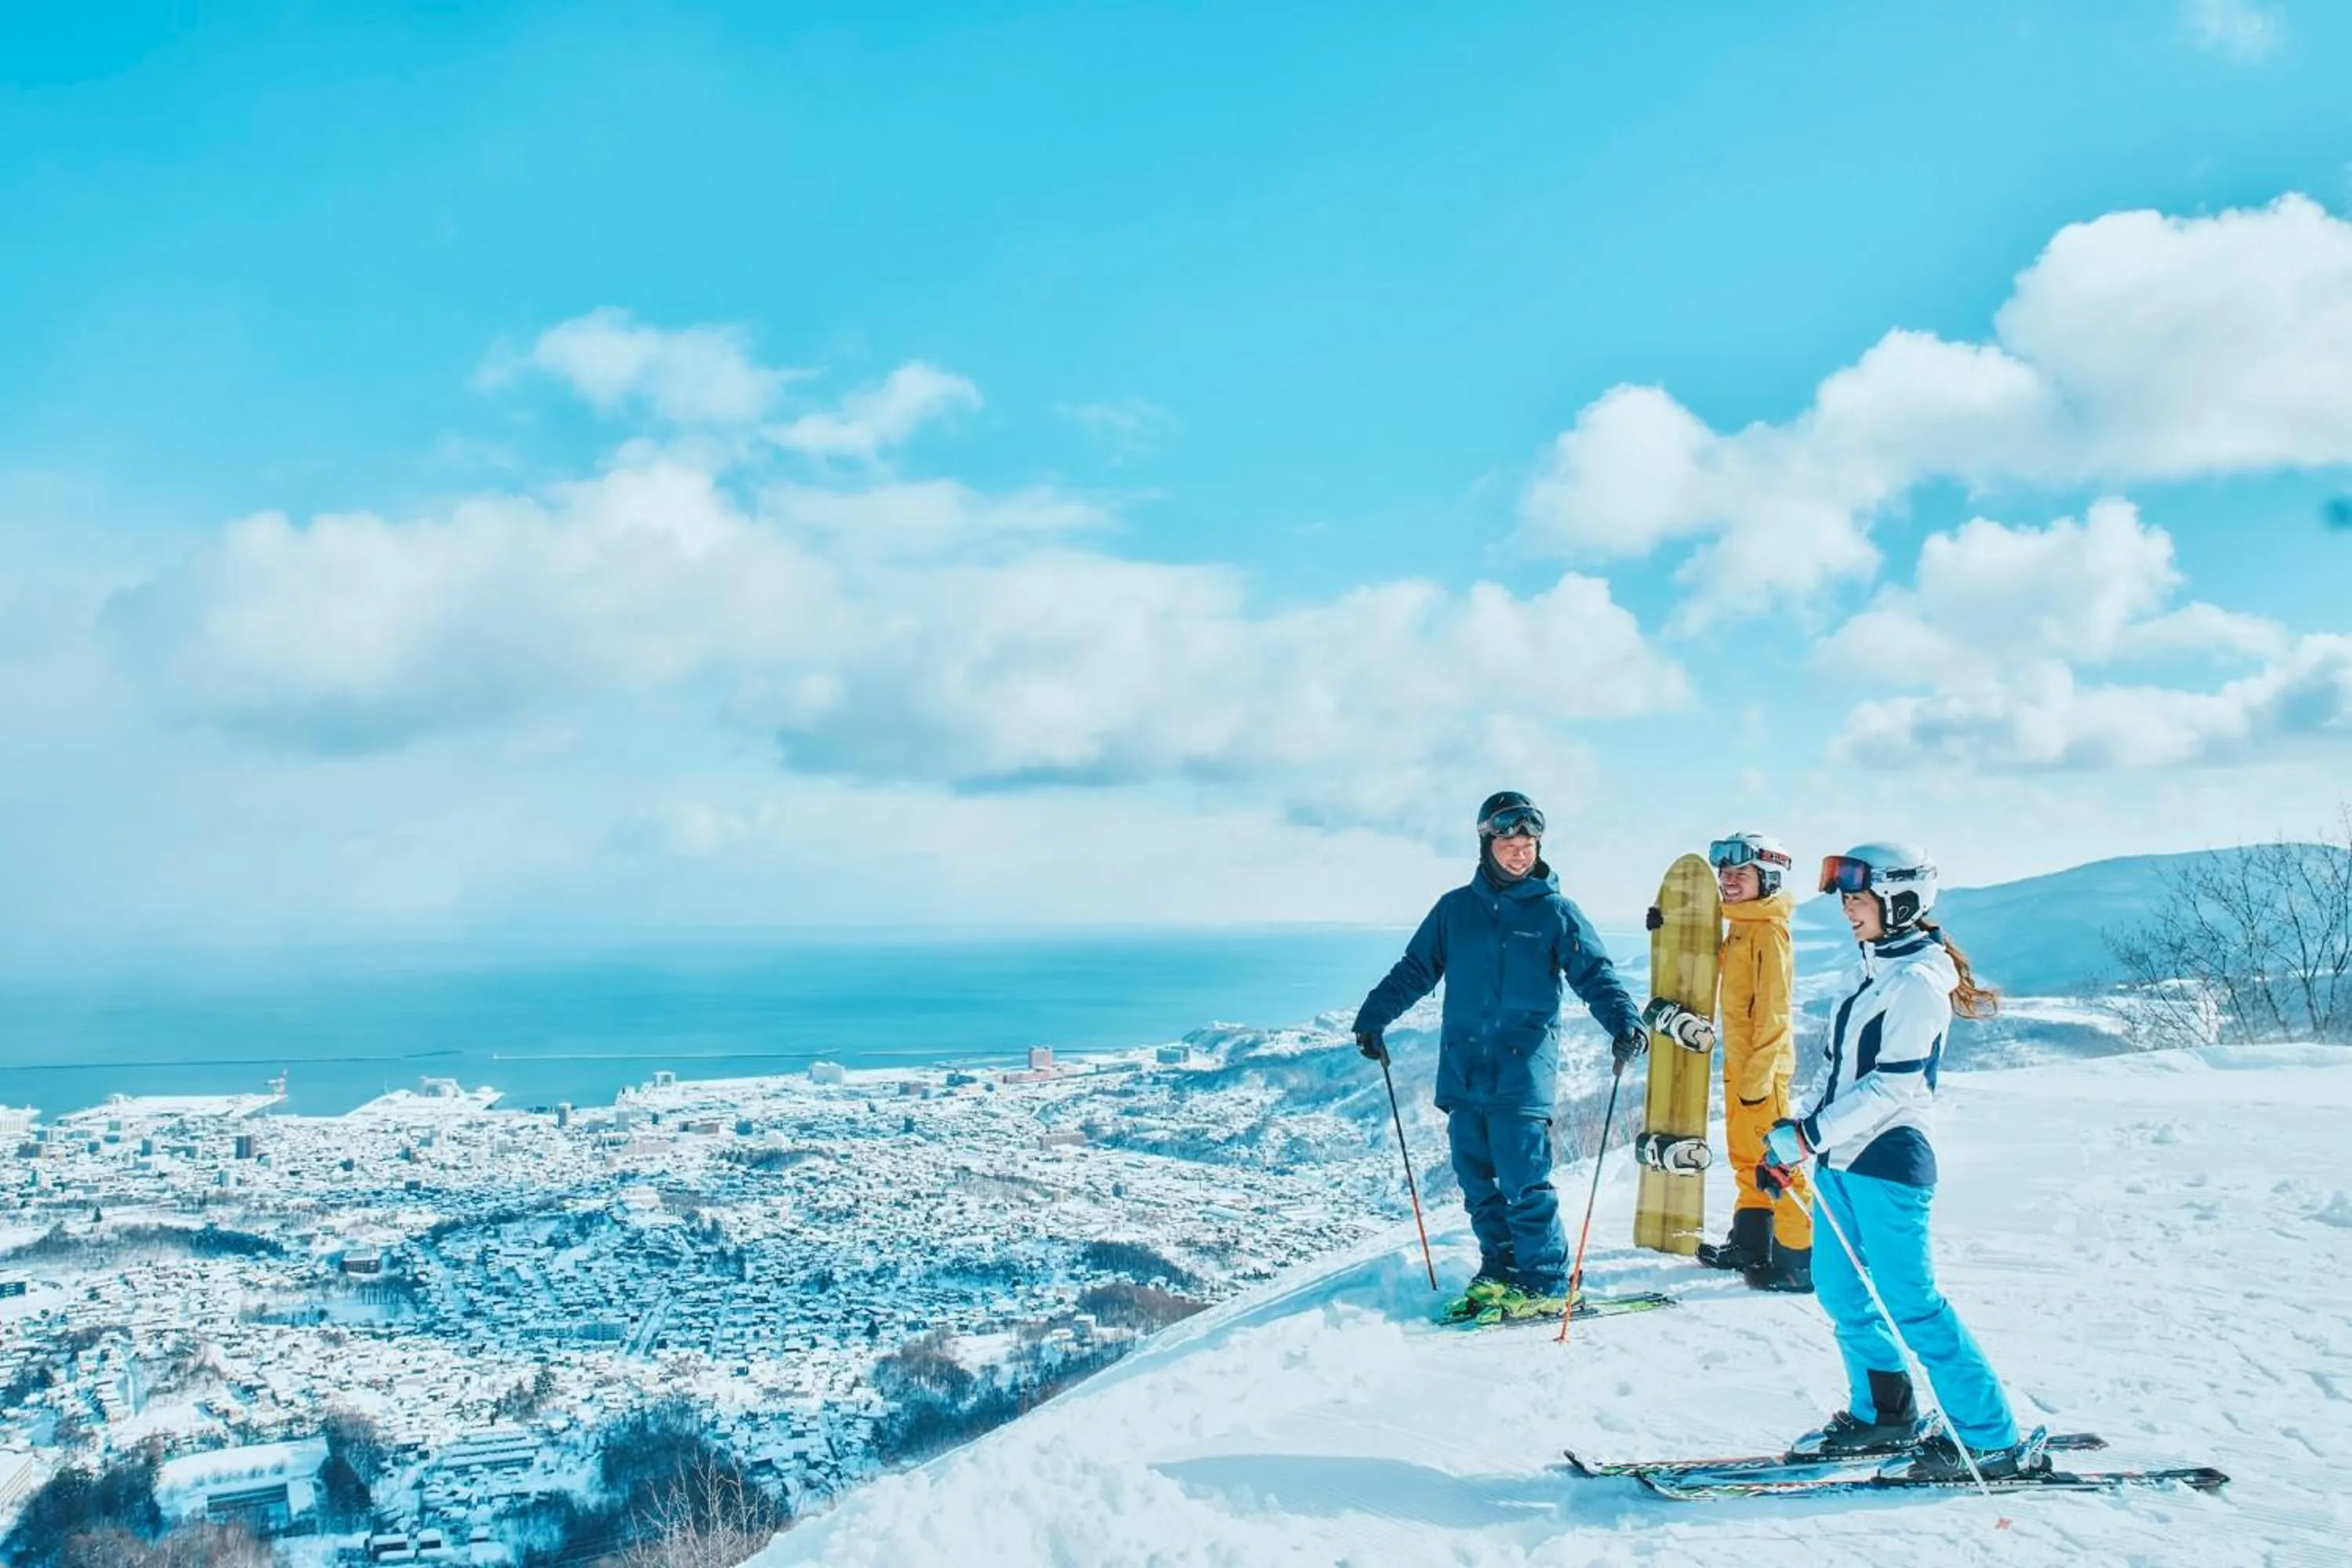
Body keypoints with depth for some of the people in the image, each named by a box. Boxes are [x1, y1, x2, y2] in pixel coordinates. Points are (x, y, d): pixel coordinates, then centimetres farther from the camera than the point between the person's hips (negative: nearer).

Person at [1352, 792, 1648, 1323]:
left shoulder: (1556, 912, 3)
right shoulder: (1455, 909, 10)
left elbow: (1596, 975, -1)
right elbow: (1415, 970, 16)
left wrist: (1623, 1021, -18)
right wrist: (1374, 1016, 8)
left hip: (1524, 1070, -4)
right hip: (1462, 1067, 4)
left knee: (1523, 1181, -8)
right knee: (1476, 1179, 7)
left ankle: (1544, 1285, 3)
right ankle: (1498, 1271, 21)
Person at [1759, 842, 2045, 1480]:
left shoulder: (1917, 980, -13)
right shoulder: (1876, 975, 15)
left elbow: (1893, 1085, -20)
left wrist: (1810, 1134, -23)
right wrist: (1794, 1143, 15)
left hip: (1888, 1160, -9)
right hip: (1843, 1159, 9)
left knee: (1910, 1303, -7)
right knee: (1839, 1289, 13)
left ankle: (1992, 1438, 1)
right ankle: (1882, 1413, 26)